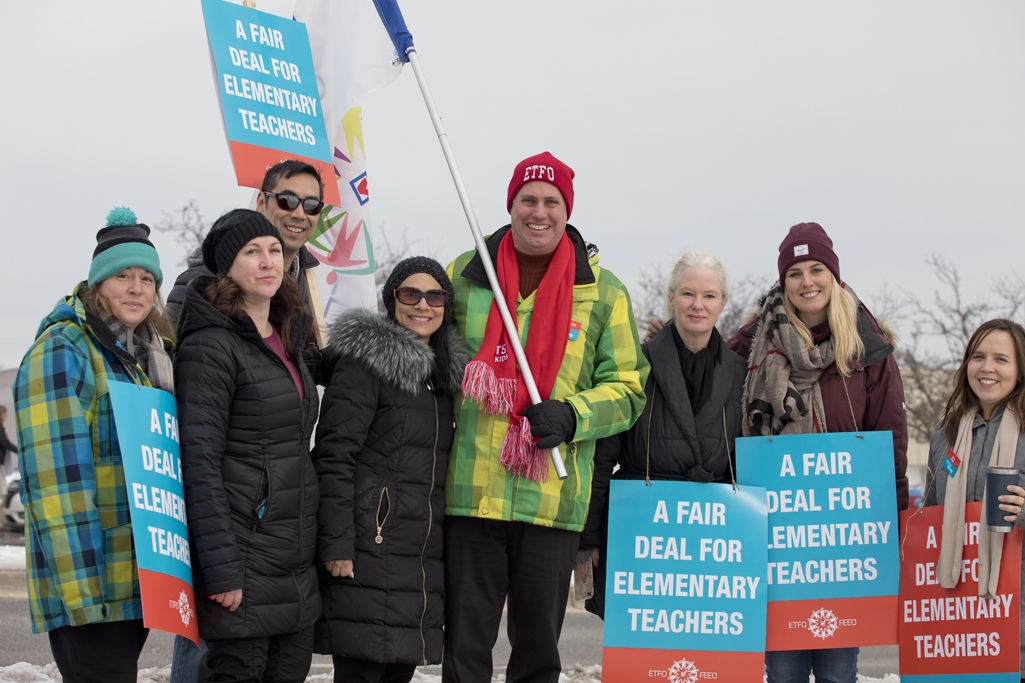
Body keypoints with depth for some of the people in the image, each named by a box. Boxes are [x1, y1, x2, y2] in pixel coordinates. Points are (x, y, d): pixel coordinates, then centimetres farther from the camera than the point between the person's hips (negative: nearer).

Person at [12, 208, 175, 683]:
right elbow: (56, 476, -17)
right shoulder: (62, 351, -9)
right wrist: (79, 585, -23)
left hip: (138, 577, 8)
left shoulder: (151, 356, 17)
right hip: (89, 581, -8)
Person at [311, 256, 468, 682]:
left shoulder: (446, 371, 17)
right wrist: (335, 545, -19)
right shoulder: (367, 360, -6)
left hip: (425, 555, 8)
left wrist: (449, 546, 18)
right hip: (371, 548, -7)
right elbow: (334, 457, -12)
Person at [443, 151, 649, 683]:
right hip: (471, 493, 0)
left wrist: (572, 416, -10)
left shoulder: (604, 293, 6)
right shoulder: (465, 276, 7)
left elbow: (627, 388, 7)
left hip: (555, 499, 0)